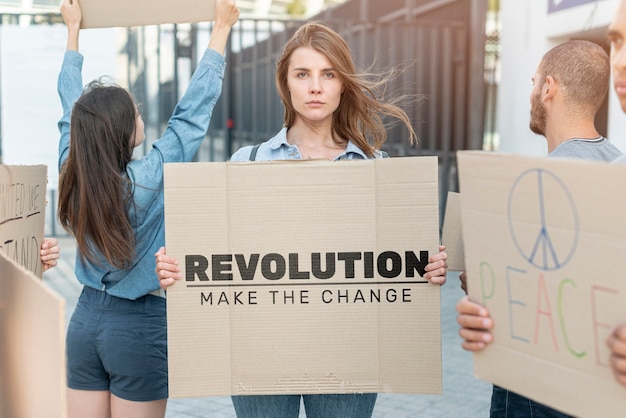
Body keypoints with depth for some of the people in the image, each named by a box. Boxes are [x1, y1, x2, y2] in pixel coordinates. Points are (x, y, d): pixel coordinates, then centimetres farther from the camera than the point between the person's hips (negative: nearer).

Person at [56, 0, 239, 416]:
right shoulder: (148, 179, -19)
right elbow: (193, 111, -13)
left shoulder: (72, 175, -5)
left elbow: (71, 108, 9)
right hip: (140, 326, -5)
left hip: (85, 321, 6)